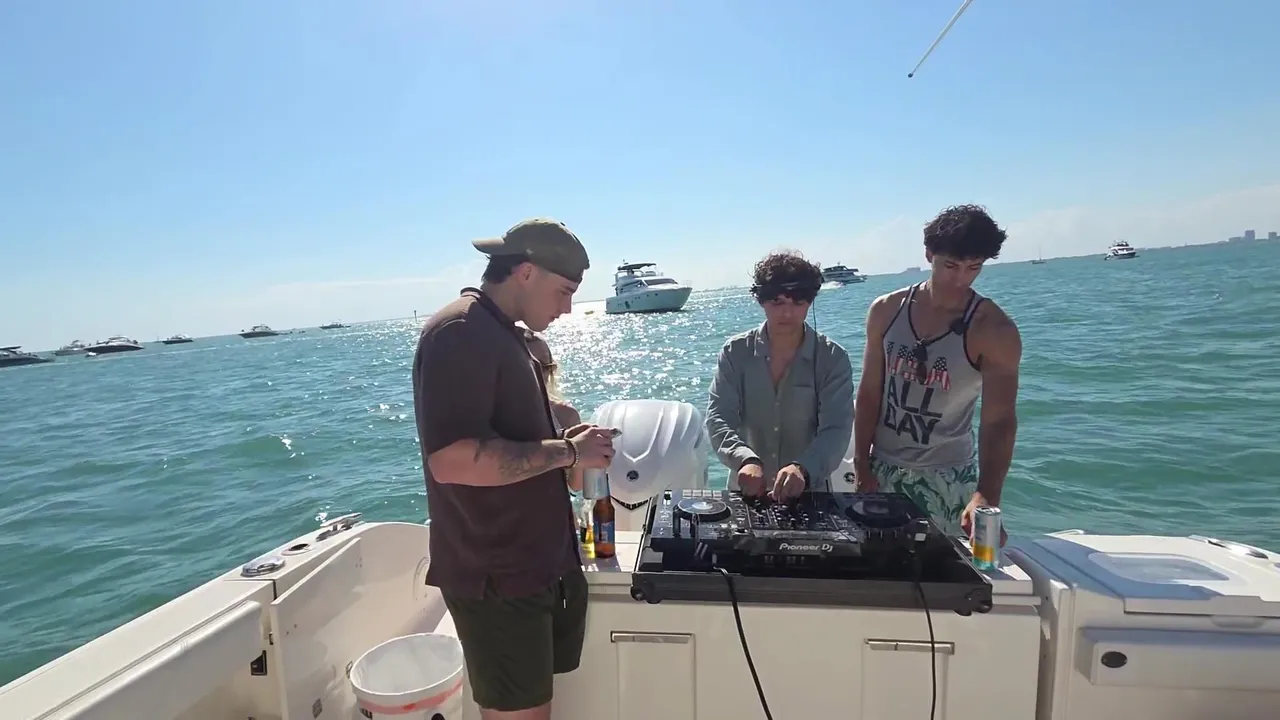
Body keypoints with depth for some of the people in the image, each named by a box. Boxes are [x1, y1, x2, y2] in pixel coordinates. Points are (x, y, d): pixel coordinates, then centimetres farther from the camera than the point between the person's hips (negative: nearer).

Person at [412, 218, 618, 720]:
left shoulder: (501, 333, 14)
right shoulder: (461, 332, -19)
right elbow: (454, 460, -29)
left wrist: (567, 445, 9)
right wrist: (566, 453, -21)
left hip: (531, 563, 9)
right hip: (497, 575, -9)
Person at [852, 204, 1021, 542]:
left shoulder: (994, 331, -14)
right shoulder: (886, 311, -6)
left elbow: (999, 420, -20)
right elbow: (869, 393, -1)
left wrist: (986, 496, -34)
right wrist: (861, 467, -4)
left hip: (947, 477, -2)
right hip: (882, 468, 3)